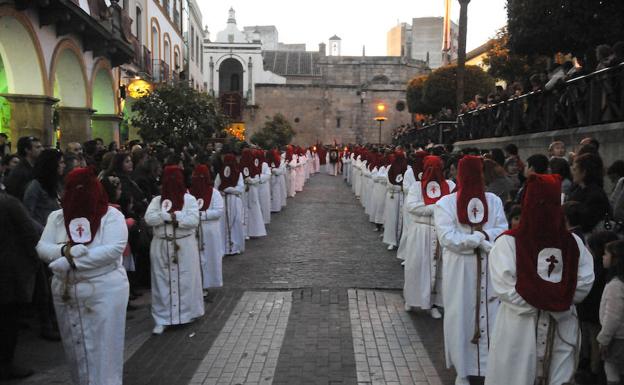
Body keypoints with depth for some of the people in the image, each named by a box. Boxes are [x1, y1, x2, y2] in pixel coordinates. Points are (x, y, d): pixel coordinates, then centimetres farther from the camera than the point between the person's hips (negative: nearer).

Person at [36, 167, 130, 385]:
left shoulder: (111, 215, -6)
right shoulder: (57, 217, 8)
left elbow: (114, 249, -18)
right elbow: (42, 248, 1)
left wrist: (70, 261, -18)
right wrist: (65, 250, -20)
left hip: (104, 291, -4)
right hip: (66, 292, 5)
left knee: (103, 348, 2)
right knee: (75, 348, 15)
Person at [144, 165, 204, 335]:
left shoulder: (189, 199, -1)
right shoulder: (157, 200, 6)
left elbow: (193, 220, -15)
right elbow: (149, 218, -10)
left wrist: (169, 216, -15)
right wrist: (174, 215, -18)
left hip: (185, 246, -2)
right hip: (161, 247, 2)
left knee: (185, 281, 6)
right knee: (162, 282, 4)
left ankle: (187, 313, 23)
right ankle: (162, 320, 11)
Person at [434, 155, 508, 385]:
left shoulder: (494, 201, -1)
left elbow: (502, 233, -8)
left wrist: (479, 236, -18)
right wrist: (483, 237, -15)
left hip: (489, 268, 1)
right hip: (459, 270, -1)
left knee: (489, 316, 7)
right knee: (461, 317, 7)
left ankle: (490, 365, 20)